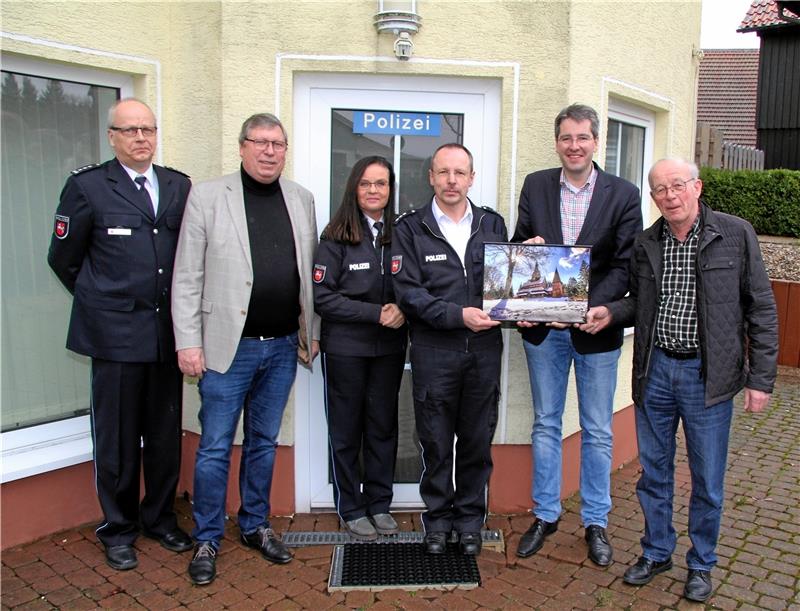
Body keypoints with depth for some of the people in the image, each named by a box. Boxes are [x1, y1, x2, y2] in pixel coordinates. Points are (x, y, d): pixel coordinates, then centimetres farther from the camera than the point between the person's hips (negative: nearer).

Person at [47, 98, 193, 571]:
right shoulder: (87, 186, -2)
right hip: (116, 334, -3)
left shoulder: (180, 186, 8)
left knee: (166, 434, 12)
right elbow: (64, 259, 5)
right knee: (116, 438, 7)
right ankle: (118, 531, 24)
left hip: (168, 331, 3)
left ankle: (160, 518, 31)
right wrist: (101, 301, 10)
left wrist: (179, 309, 7)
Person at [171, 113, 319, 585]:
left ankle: (256, 525, 32)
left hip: (283, 347, 4)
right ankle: (207, 539, 21)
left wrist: (312, 332, 9)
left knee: (265, 443, 16)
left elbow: (310, 273, 11)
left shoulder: (301, 200, 8)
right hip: (229, 346, -3)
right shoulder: (207, 197, -3)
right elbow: (187, 277, -5)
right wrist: (188, 342, -9)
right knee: (215, 448, 5)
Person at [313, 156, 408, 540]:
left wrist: (402, 310, -15)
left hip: (390, 347, 3)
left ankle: (379, 504, 27)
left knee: (383, 426, 11)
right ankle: (350, 508, 23)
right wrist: (376, 313, -17)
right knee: (346, 429, 8)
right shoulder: (336, 238, -7)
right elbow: (322, 296, -12)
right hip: (345, 347, -3)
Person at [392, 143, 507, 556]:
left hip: (484, 349, 3)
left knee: (478, 440, 11)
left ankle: (470, 518, 29)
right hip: (434, 351, -2)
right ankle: (438, 518, 27)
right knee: (436, 442, 9)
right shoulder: (411, 228, 0)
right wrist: (457, 315, -18)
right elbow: (408, 292, -8)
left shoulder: (493, 224, 10)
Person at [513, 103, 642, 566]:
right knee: (545, 424, 13)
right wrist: (528, 247, -18)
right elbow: (519, 247, 6)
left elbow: (625, 265, -9)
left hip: (595, 328, -2)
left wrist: (591, 307, -23)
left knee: (597, 432, 10)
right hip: (544, 327, 2)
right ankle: (546, 515, 29)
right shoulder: (535, 186, 3)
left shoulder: (624, 195, -4)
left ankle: (596, 523, 26)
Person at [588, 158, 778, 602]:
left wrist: (761, 378, -6)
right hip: (655, 370, 3)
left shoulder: (736, 235, -5)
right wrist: (610, 312, -5)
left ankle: (701, 564, 30)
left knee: (707, 479, 9)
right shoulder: (646, 244, 4)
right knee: (654, 472, 14)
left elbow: (760, 310, -3)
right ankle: (657, 553, 34)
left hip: (707, 375, -3)